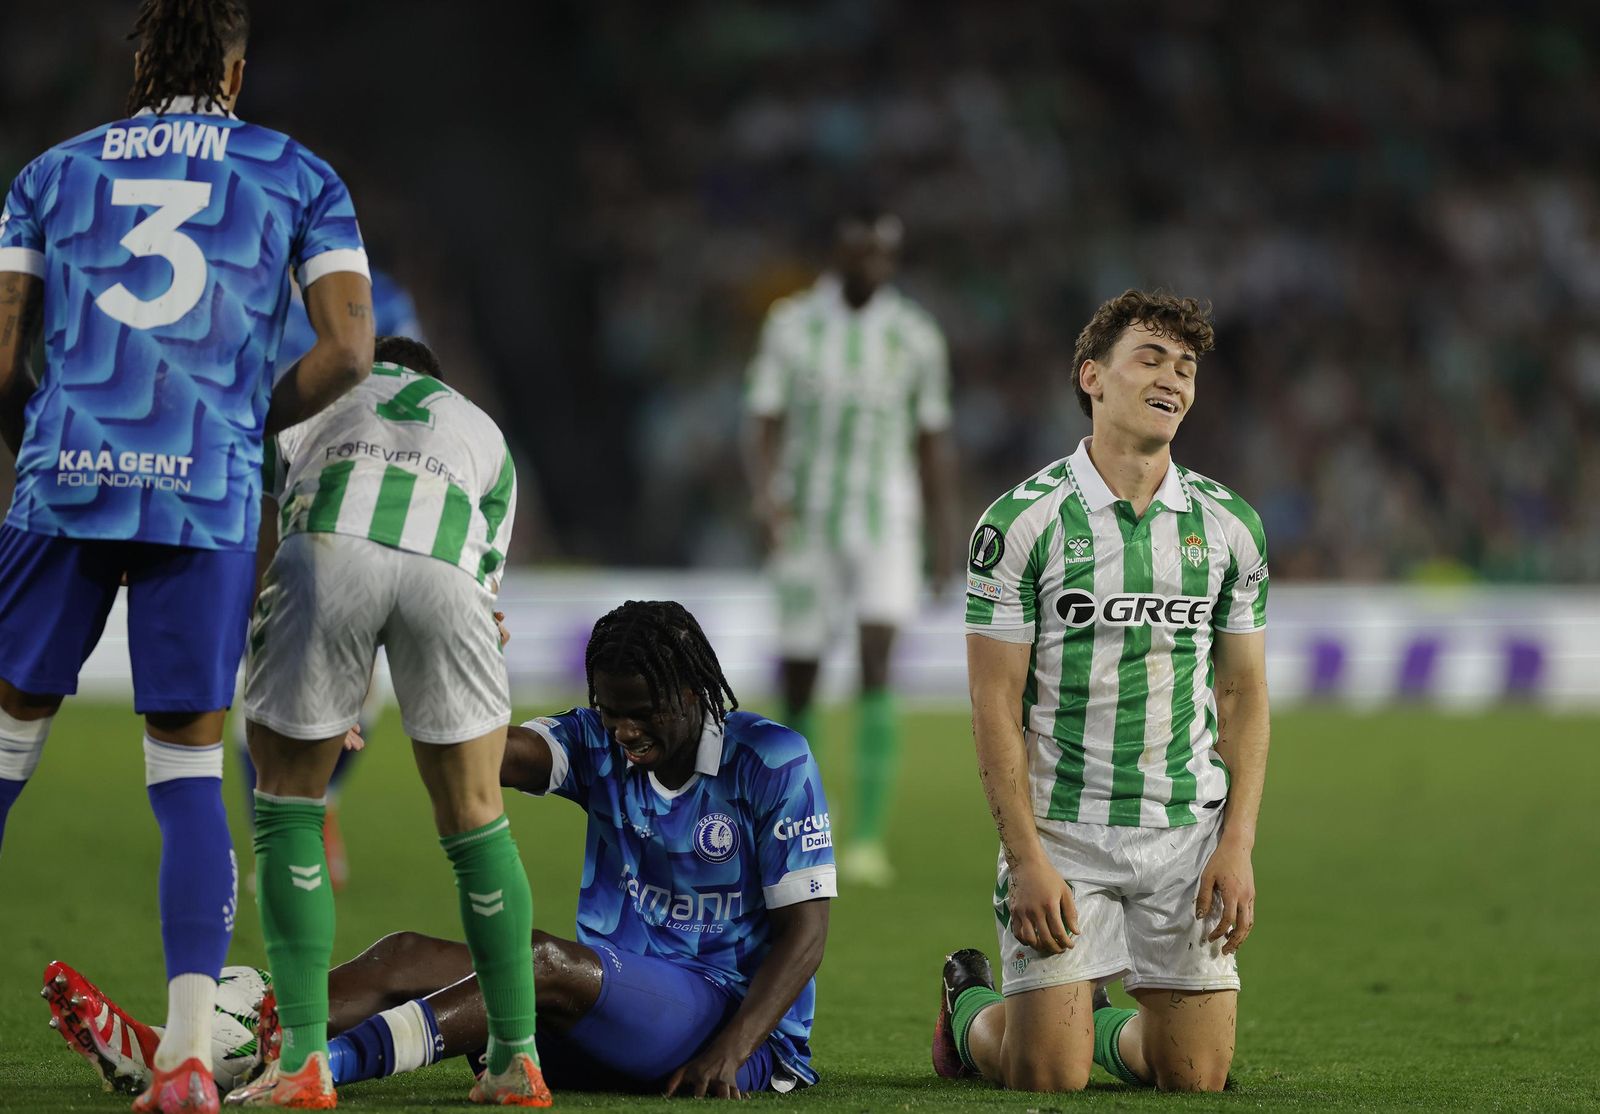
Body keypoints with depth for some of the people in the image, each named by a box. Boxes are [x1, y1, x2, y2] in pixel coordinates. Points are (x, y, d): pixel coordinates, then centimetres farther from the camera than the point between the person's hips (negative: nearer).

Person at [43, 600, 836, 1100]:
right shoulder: (599, 747, 7)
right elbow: (499, 756, -12)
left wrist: (729, 1051, -23)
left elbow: (803, 933, -11)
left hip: (740, 1014, -6)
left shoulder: (771, 764, -7)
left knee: (548, 959, -34)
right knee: (406, 957, -15)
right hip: (605, 1017, 6)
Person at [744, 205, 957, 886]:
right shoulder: (790, 326, -2)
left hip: (886, 523, -1)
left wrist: (946, 539, 7)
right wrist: (765, 500, -22)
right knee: (798, 677, 4)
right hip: (808, 523, 1)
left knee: (877, 667, -19)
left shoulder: (916, 337, 1)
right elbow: (765, 427, -4)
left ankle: (868, 841, -21)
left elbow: (933, 442, 8)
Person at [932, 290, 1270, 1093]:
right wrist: (1028, 858, -14)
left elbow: (1243, 695, 8)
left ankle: (1104, 1027, 32)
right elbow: (996, 703, -7)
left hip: (1188, 832, 3)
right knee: (1047, 1075, -6)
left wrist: (1238, 846, -2)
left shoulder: (1228, 527, 5)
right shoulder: (1022, 521, -7)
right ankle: (970, 1005, 29)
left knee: (1196, 1075, -1)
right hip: (1060, 831, -3)